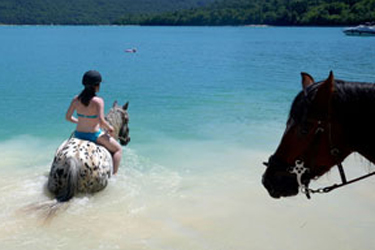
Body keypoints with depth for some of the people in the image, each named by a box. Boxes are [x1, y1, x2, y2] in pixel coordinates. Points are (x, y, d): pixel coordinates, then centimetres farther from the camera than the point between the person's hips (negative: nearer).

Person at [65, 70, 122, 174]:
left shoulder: (76, 99, -3)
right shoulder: (98, 101, -19)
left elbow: (68, 117, 3)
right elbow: (101, 121, -26)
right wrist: (109, 128, -7)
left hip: (78, 134, 5)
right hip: (95, 135, -5)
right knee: (118, 149, 17)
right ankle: (113, 175, 6)